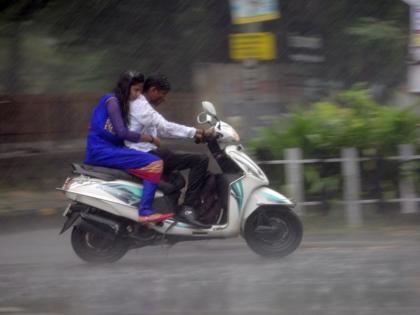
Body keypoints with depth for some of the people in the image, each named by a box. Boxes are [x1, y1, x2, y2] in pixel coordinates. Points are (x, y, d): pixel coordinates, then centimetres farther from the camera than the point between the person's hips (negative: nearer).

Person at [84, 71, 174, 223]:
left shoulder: (121, 102, 22)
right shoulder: (112, 101, -7)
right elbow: (122, 132, -17)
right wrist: (150, 139, -9)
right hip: (102, 151, -10)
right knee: (154, 163, -21)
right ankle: (145, 212, -29)